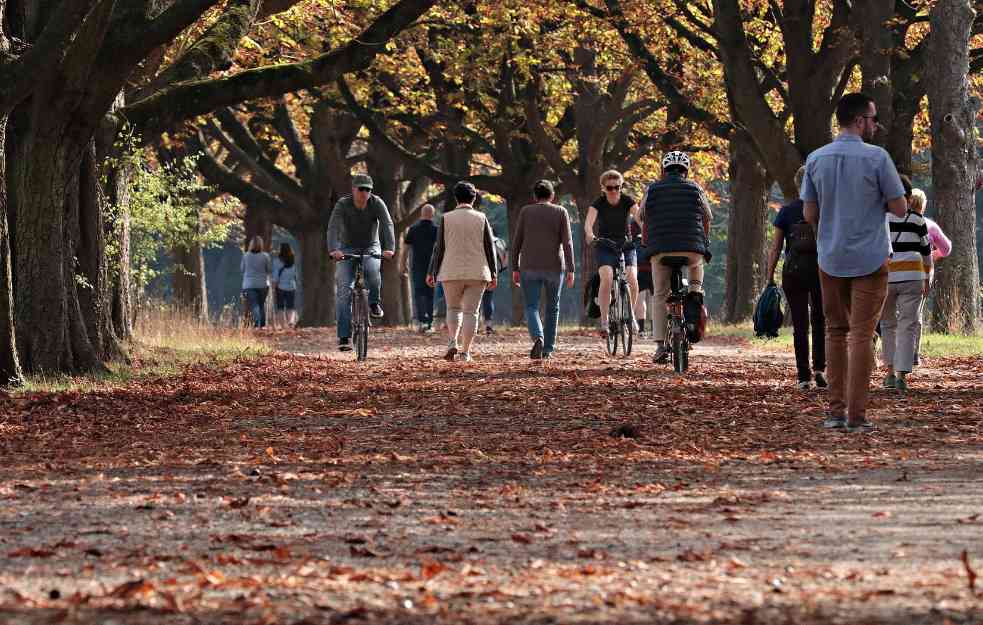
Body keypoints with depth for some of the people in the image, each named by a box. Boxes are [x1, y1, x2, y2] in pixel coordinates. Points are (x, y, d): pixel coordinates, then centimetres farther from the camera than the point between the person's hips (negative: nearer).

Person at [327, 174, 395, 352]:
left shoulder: (377, 203, -13)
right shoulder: (343, 204, -16)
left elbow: (387, 225, -25)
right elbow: (333, 227, -29)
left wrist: (389, 248, -42)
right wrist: (333, 249, -47)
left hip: (370, 248, 0)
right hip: (347, 250, 0)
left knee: (372, 270, -35)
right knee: (344, 290, -15)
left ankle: (374, 303, -9)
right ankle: (344, 337, -15)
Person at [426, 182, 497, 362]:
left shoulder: (446, 218, -1)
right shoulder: (481, 218, 0)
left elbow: (439, 248, -1)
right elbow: (490, 247, 1)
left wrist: (432, 272, 4)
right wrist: (494, 273, 7)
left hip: (452, 273, 0)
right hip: (477, 273, 0)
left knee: (453, 309, 16)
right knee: (470, 312, 4)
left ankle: (453, 342, -5)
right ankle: (465, 352, -2)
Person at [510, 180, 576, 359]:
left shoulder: (526, 212, 2)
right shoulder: (561, 212, 0)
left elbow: (517, 242, 1)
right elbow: (567, 242, -6)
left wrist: (515, 268, 6)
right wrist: (570, 270, -6)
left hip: (530, 268, 0)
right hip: (554, 267, 0)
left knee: (531, 308, 2)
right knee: (552, 308, 16)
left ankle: (538, 337, -25)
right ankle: (548, 349, 18)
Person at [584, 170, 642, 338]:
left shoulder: (628, 201, -6)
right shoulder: (599, 203, -8)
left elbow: (639, 217, -21)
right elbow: (588, 222, -24)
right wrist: (590, 235, -47)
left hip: (626, 246, 1)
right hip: (604, 247, -1)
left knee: (632, 279, -21)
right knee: (606, 279, -26)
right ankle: (604, 322, -24)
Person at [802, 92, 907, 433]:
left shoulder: (816, 159, 1)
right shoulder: (877, 158, -12)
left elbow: (809, 214, 4)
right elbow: (900, 208, -7)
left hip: (830, 258, 4)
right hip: (869, 259, -4)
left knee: (836, 332, 13)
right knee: (862, 334, -2)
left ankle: (836, 410, 11)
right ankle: (856, 415, -5)